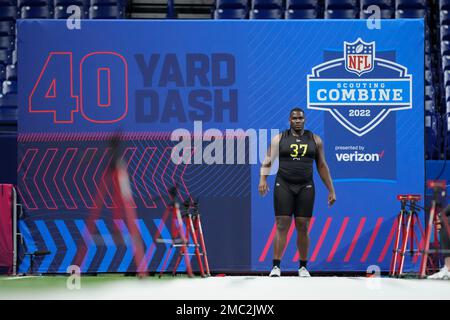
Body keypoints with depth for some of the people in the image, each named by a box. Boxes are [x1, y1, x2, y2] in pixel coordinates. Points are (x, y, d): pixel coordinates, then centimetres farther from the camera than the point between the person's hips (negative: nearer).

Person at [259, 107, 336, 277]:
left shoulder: (315, 139, 9)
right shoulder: (279, 139, 4)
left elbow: (322, 166, 11)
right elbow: (268, 161, -3)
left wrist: (331, 190, 8)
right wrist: (263, 179, -21)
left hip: (305, 187, 1)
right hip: (283, 186, -1)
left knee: (303, 227, 3)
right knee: (282, 225, -5)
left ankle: (303, 267, 12)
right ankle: (276, 266, -5)